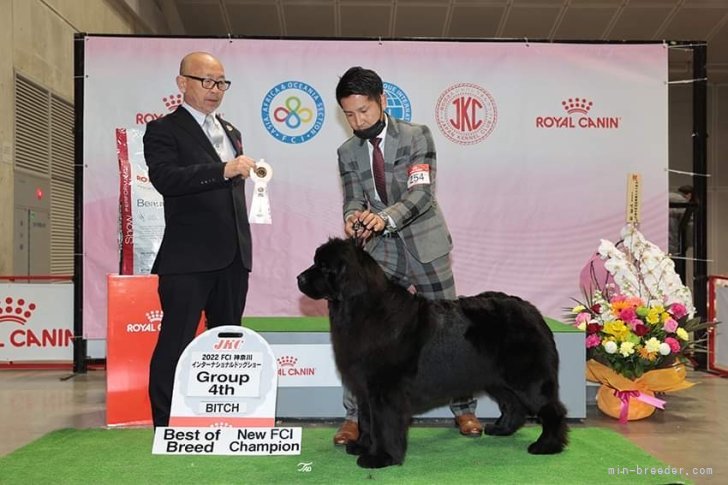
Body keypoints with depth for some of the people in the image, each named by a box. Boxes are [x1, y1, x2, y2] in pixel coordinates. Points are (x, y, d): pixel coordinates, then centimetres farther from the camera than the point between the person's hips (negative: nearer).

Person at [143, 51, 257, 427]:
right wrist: (223, 171, -32)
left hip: (232, 256, 7)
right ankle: (164, 425, 4)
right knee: (175, 341, -4)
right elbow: (165, 178, -21)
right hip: (188, 257, -7)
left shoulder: (230, 132, 20)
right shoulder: (164, 130, -2)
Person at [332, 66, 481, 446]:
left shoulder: (417, 136, -9)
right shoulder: (348, 152, 2)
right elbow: (353, 199, 0)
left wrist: (385, 217, -37)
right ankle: (355, 416, 6)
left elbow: (422, 193, -20)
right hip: (381, 252, 2)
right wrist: (354, 216, -26)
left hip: (425, 247, -2)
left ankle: (463, 409, 25)